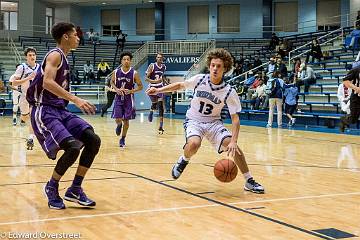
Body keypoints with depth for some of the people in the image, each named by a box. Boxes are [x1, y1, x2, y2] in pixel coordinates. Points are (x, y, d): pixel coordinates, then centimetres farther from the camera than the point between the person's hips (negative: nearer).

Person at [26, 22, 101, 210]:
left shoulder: (63, 59, 19)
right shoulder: (55, 55, -9)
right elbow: (47, 82, -26)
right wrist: (75, 99, -32)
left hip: (60, 110, 9)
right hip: (44, 111, -9)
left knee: (93, 140, -4)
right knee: (73, 147, -25)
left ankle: (75, 190, 4)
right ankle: (52, 187, 0)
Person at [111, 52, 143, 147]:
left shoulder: (134, 73, -10)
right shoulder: (116, 72, -6)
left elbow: (140, 86, -3)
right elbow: (112, 82, 11)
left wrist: (131, 91, -18)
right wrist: (116, 89, -9)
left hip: (128, 99, -1)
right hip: (119, 98, 1)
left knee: (126, 120, 5)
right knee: (117, 119, -8)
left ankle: (123, 139, 23)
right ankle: (119, 125, 31)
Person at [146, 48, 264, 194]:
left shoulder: (229, 92, -15)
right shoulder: (199, 79, -12)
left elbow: (235, 118, -14)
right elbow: (180, 85, 7)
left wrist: (233, 141, -27)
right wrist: (159, 90, 1)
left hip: (213, 122, 1)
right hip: (194, 120, -1)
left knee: (231, 145, -21)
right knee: (194, 144, -33)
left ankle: (249, 181, -6)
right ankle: (184, 160, 5)